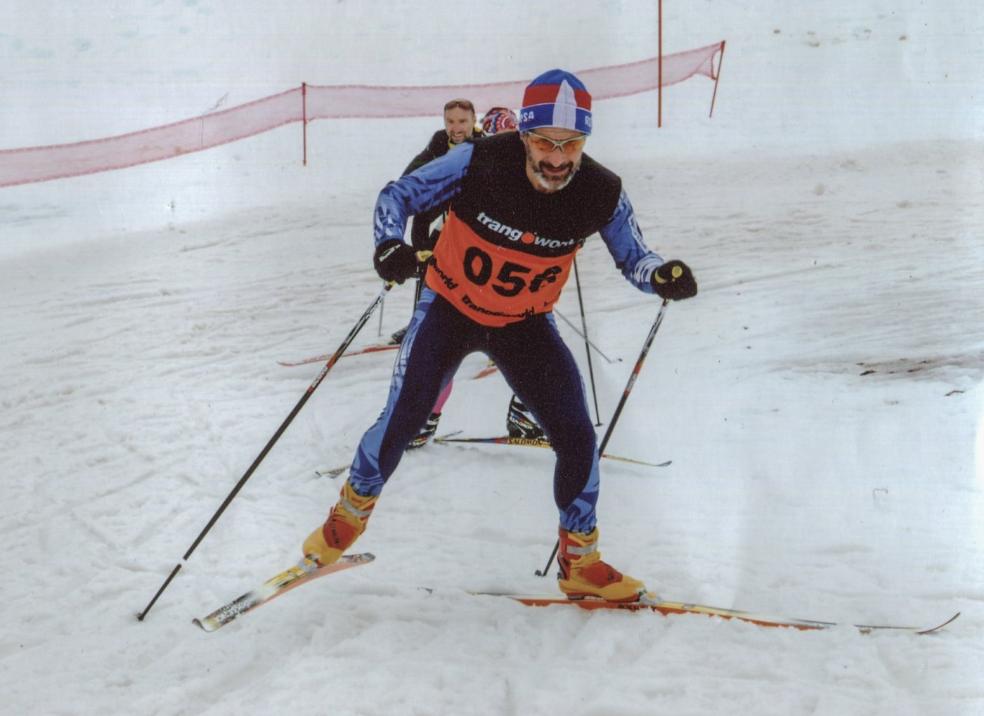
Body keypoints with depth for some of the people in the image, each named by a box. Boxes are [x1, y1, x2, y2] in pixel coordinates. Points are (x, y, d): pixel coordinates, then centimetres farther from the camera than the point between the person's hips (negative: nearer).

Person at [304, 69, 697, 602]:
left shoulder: (601, 195, -20)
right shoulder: (480, 163, -27)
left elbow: (633, 258, -5)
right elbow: (398, 194, -15)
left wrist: (665, 276, -29)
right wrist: (390, 246, -36)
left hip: (525, 324, 2)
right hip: (451, 308, -2)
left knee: (578, 439, -4)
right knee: (401, 421, -8)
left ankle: (580, 561, 18)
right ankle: (351, 512, 24)